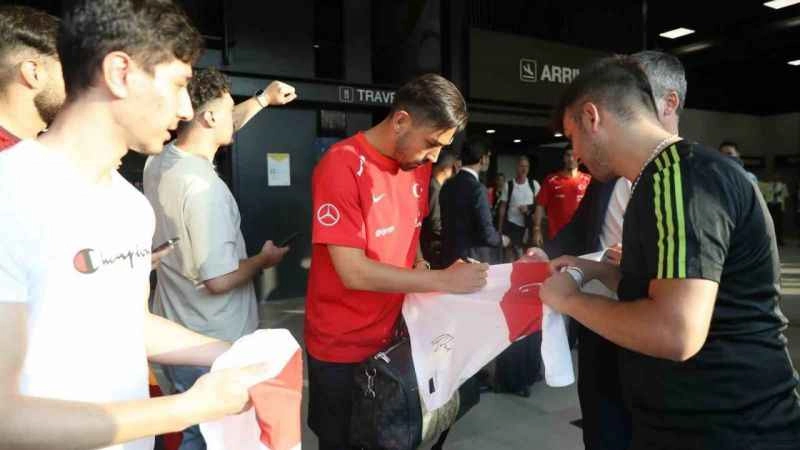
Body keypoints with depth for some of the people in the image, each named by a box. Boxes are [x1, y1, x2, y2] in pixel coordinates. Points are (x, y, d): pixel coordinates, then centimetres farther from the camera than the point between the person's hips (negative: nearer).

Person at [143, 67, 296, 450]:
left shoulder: (158, 161, -1)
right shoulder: (204, 189, -28)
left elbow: (216, 132, 17)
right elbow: (220, 280, -26)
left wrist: (263, 99, 20)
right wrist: (264, 259, -8)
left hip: (174, 334, 8)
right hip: (211, 346, -8)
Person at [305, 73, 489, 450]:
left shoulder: (418, 164, 1)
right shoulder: (342, 166, -22)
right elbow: (353, 272, -24)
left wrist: (421, 266, -3)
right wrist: (443, 280, -21)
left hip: (396, 336, 7)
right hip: (343, 349, -6)